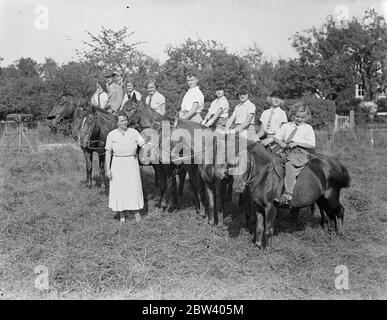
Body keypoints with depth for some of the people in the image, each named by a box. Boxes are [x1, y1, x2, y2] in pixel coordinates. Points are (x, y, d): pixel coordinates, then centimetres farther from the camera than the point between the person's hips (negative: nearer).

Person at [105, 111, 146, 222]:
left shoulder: (134, 132, 2)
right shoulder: (111, 135, 1)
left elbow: (144, 145, -4)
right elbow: (108, 152, 2)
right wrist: (107, 169, -3)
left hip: (132, 163, 0)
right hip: (118, 164, 0)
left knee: (134, 187, 1)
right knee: (119, 188, 2)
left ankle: (137, 211, 17)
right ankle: (122, 215, 13)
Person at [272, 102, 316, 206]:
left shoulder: (308, 128, 8)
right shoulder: (287, 126, 17)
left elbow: (311, 145, 0)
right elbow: (276, 138, 15)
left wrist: (296, 143, -11)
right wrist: (281, 143, -7)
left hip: (301, 152, -5)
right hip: (286, 151, 5)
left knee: (289, 167, -29)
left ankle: (287, 196, -35)